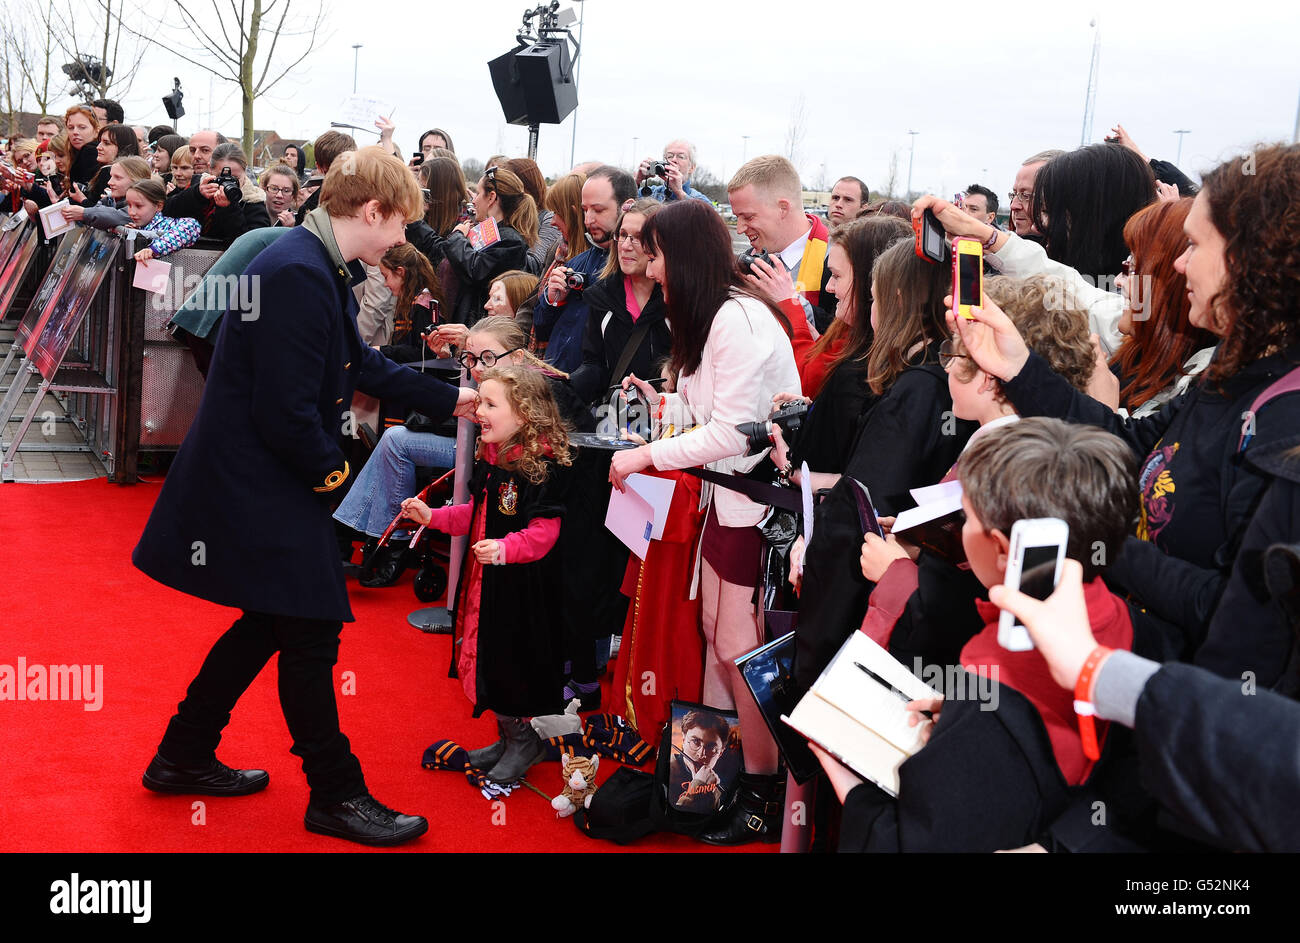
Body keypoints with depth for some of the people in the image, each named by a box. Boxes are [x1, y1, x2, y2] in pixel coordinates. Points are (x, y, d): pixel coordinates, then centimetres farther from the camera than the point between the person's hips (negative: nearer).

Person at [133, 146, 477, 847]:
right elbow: (285, 413, -26)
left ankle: (183, 758, 34)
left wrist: (448, 399, 22)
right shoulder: (299, 274, -24)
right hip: (256, 485, -11)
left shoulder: (322, 269, 9)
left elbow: (361, 364, 21)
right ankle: (336, 796, 16)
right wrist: (329, 468, -10)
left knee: (270, 622, 19)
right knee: (310, 633, 0)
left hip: (271, 482, 11)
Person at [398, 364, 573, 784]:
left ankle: (525, 741, 22)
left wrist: (505, 549, -35)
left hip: (521, 583, -8)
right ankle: (508, 739, 31)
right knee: (488, 656, 15)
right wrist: (432, 516, 9)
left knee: (515, 660, 1)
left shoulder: (544, 466, -19)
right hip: (485, 578, 9)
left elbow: (544, 530, -22)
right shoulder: (489, 458, 7)